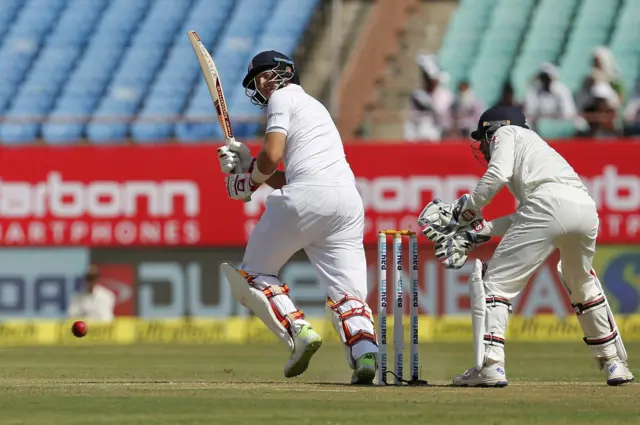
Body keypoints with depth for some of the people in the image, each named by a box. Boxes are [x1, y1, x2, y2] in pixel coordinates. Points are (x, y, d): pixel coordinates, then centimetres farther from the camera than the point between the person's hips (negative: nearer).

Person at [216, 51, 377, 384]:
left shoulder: (284, 98, 9)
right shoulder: (314, 107, 34)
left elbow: (272, 155, -6)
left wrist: (246, 181, 10)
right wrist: (246, 163, 21)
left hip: (308, 196, -7)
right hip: (349, 200, 7)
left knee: (254, 272, 9)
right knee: (347, 290, -1)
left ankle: (298, 332, -12)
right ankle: (365, 348, -28)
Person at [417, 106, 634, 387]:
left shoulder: (506, 133, 21)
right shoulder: (534, 143, 41)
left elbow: (498, 174, 0)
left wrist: (467, 210, 10)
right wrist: (482, 230, 29)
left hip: (549, 203, -8)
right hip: (587, 208, 8)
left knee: (494, 280, -3)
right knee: (582, 286, 31)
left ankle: (490, 364, -16)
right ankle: (614, 363, 31)